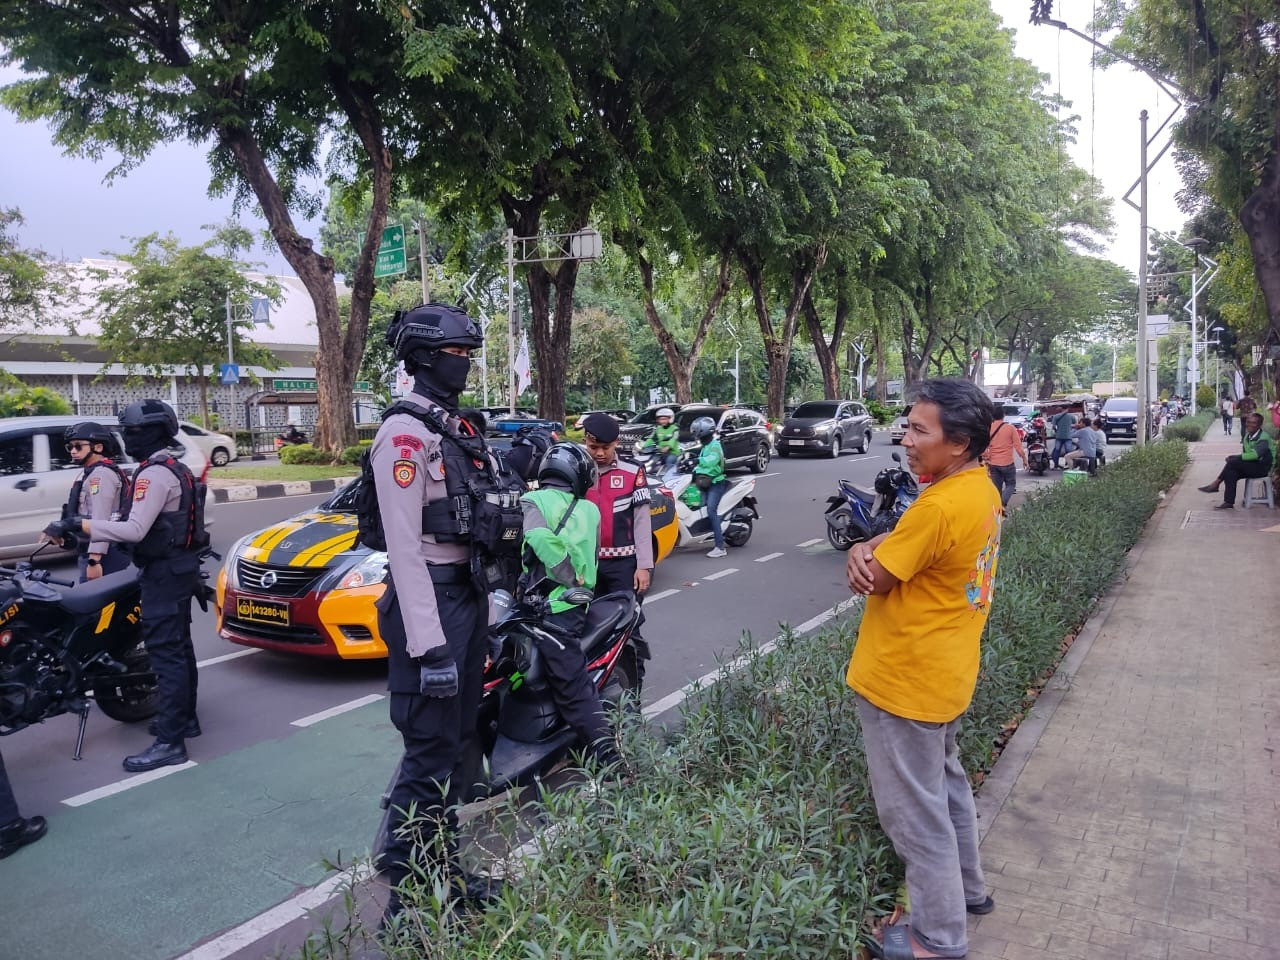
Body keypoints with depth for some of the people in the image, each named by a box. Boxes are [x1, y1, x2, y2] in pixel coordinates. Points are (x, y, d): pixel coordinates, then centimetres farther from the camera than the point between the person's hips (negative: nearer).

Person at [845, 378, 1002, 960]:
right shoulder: (981, 489, 3)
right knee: (944, 786, 27)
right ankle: (967, 888, 45)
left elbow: (876, 579, -21)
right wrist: (866, 550, -14)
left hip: (906, 682, -10)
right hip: (944, 672, 10)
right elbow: (910, 543, 6)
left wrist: (864, 557, -1)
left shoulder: (940, 506, -29)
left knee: (915, 809, 6)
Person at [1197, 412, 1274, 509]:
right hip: (1251, 466, 8)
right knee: (1231, 472, -16)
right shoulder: (1247, 436, 9)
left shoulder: (1263, 438, -17)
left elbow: (1255, 455, -31)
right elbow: (1245, 454, 12)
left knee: (1233, 462, -24)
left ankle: (1216, 484, -15)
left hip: (1262, 468, -8)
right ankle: (1229, 502, -19)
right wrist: (1236, 457, -11)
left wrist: (1235, 457, -27)